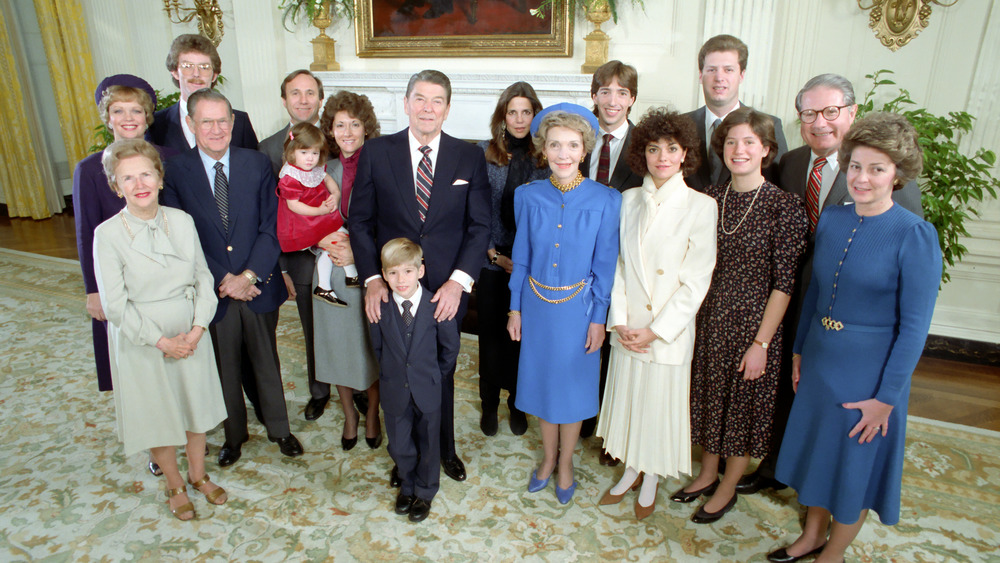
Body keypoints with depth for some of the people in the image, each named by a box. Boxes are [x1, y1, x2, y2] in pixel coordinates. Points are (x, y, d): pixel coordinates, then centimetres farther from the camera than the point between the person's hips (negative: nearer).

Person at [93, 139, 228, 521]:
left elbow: (203, 278, -1)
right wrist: (160, 341, -15)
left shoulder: (182, 221, -5)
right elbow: (114, 305, -14)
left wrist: (197, 328, -12)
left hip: (190, 335, 3)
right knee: (156, 414, 13)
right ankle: (175, 486, 36)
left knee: (195, 406, 17)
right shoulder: (108, 234, -15)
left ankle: (198, 475, 40)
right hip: (142, 342, -3)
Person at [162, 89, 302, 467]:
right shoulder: (175, 171, -6)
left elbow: (271, 227, -7)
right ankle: (234, 435, 37)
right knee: (224, 368, 16)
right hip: (213, 290, 0)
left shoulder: (257, 164, -3)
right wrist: (223, 279, -16)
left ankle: (279, 429, 35)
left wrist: (248, 276, -16)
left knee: (267, 362, 16)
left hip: (259, 285, 1)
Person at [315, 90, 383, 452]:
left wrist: (359, 252, -18)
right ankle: (349, 414, 34)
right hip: (333, 271, 3)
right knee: (338, 343, 13)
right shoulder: (323, 170, 5)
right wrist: (326, 242, -12)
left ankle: (372, 413, 32)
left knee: (371, 346, 8)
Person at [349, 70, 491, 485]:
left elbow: (479, 226, -2)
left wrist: (459, 281, -13)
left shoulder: (469, 158, -1)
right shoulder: (377, 152, -1)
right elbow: (360, 221, 1)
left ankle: (445, 450, 40)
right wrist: (371, 278, -10)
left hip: (447, 291, 0)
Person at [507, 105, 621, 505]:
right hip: (537, 305, 2)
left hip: (578, 308, -2)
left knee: (573, 385, 12)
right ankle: (548, 457, 39)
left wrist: (598, 319, -5)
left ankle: (566, 464, 35)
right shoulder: (530, 196, -5)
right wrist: (515, 308, 5)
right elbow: (522, 257, 3)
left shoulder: (605, 200, -11)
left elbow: (604, 265, -6)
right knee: (541, 381, 15)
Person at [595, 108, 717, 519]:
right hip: (627, 327, 4)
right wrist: (619, 321, -6)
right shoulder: (629, 200, 3)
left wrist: (656, 330, -14)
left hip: (670, 329, -3)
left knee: (661, 401, 10)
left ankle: (651, 480, 34)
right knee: (627, 396, 15)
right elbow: (619, 263, 3)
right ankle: (631, 470, 39)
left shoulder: (701, 206, -10)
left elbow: (696, 280, -11)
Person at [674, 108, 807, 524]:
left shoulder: (784, 206, -14)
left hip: (753, 324, -4)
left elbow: (784, 283, -14)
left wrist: (761, 343, -15)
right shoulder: (711, 198, 0)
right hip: (709, 318, 5)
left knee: (745, 405, 12)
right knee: (710, 398, 18)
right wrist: (691, 317, 2)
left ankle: (727, 489, 33)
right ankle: (707, 474, 40)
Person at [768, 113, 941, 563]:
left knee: (855, 463, 12)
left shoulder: (915, 235, -17)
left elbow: (914, 325, -15)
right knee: (816, 449, 20)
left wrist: (886, 397, -14)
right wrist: (799, 351, 12)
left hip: (869, 371, -5)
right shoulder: (831, 220, -1)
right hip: (820, 359, 6)